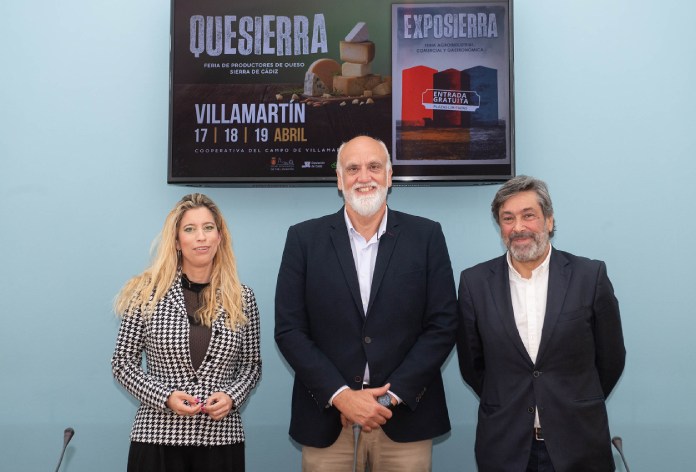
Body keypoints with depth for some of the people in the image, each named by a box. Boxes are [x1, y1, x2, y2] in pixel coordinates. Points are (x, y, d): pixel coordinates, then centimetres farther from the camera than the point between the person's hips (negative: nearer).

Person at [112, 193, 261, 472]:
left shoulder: (242, 298, 2)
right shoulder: (147, 292, -2)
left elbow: (251, 364, 10)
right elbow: (122, 362, 2)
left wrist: (231, 396, -8)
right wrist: (165, 397, -11)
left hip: (221, 436, 1)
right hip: (157, 435, -1)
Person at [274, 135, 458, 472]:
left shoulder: (427, 236, 1)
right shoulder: (304, 238, 1)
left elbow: (443, 325, -2)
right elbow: (289, 330, -2)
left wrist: (392, 395, -10)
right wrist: (340, 395, -11)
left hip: (405, 419, 0)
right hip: (327, 420, 0)